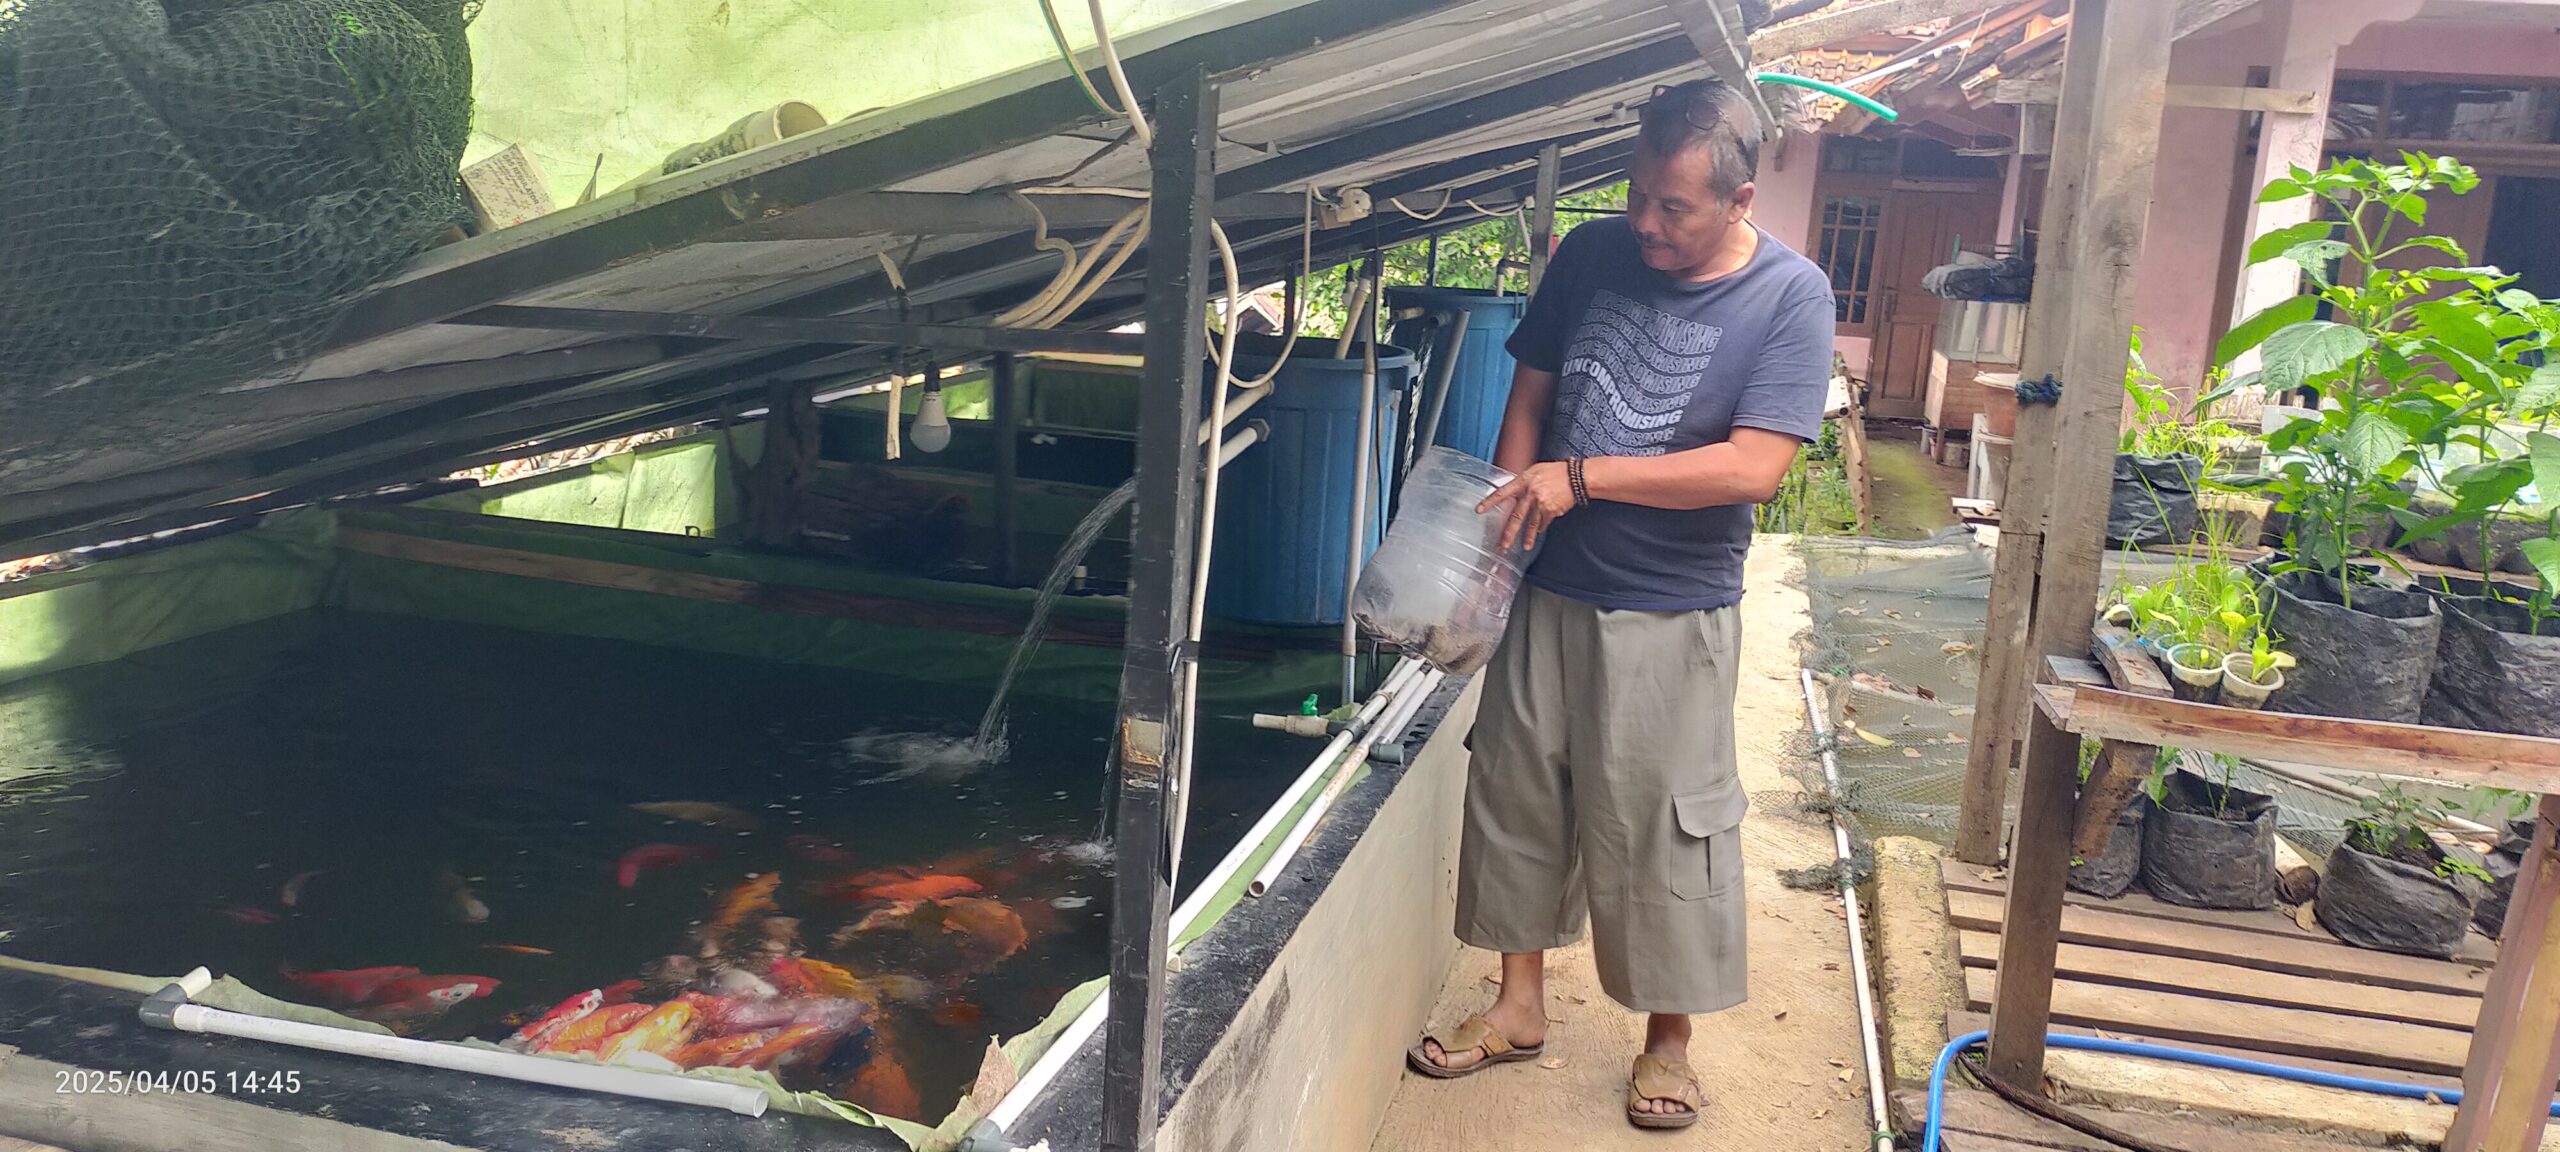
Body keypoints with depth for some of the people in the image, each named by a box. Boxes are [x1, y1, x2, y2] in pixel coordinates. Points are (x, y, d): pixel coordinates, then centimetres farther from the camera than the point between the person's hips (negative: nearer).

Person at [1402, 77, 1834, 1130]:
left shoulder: (1790, 296, -12)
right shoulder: (1593, 254, 0)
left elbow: (1754, 467, -20)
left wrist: (1581, 477, -20)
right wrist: (1503, 521, -4)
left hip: (1672, 615, -4)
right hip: (1547, 589, 5)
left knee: (1661, 825, 4)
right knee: (1516, 793, 12)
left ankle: (1667, 1037, 24)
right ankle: (1520, 1003, 30)